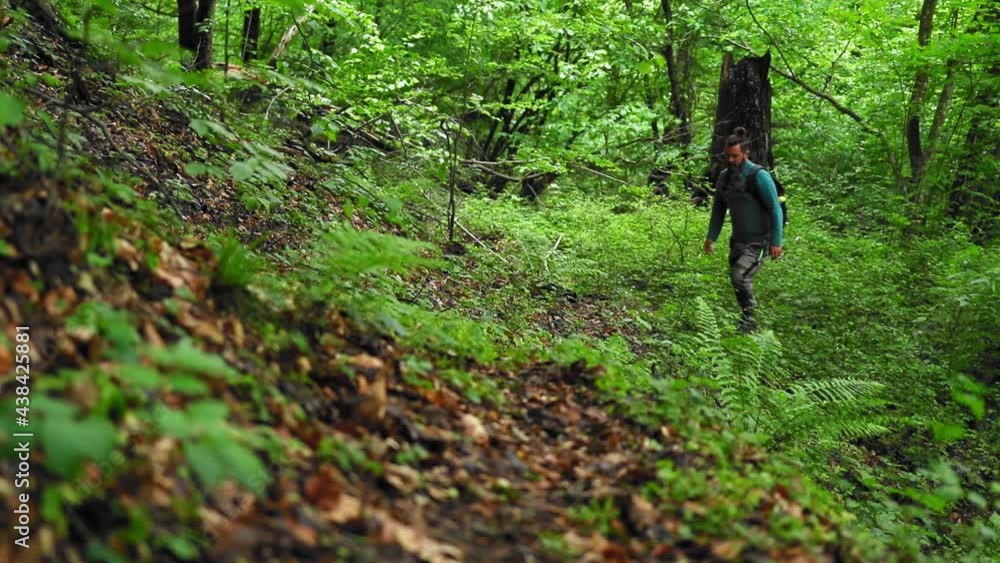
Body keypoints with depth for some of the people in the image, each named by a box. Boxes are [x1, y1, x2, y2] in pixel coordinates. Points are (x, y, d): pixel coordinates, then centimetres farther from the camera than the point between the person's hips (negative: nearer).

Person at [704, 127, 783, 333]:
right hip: (738, 240, 7)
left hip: (758, 242, -7)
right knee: (737, 280, 10)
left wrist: (776, 242, -19)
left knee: (740, 276, -21)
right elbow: (719, 209, 15)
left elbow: (775, 209, -15)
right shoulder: (725, 176, 5)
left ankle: (748, 320, -5)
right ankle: (746, 321, 23)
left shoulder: (759, 176, -16)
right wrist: (711, 237, 11)